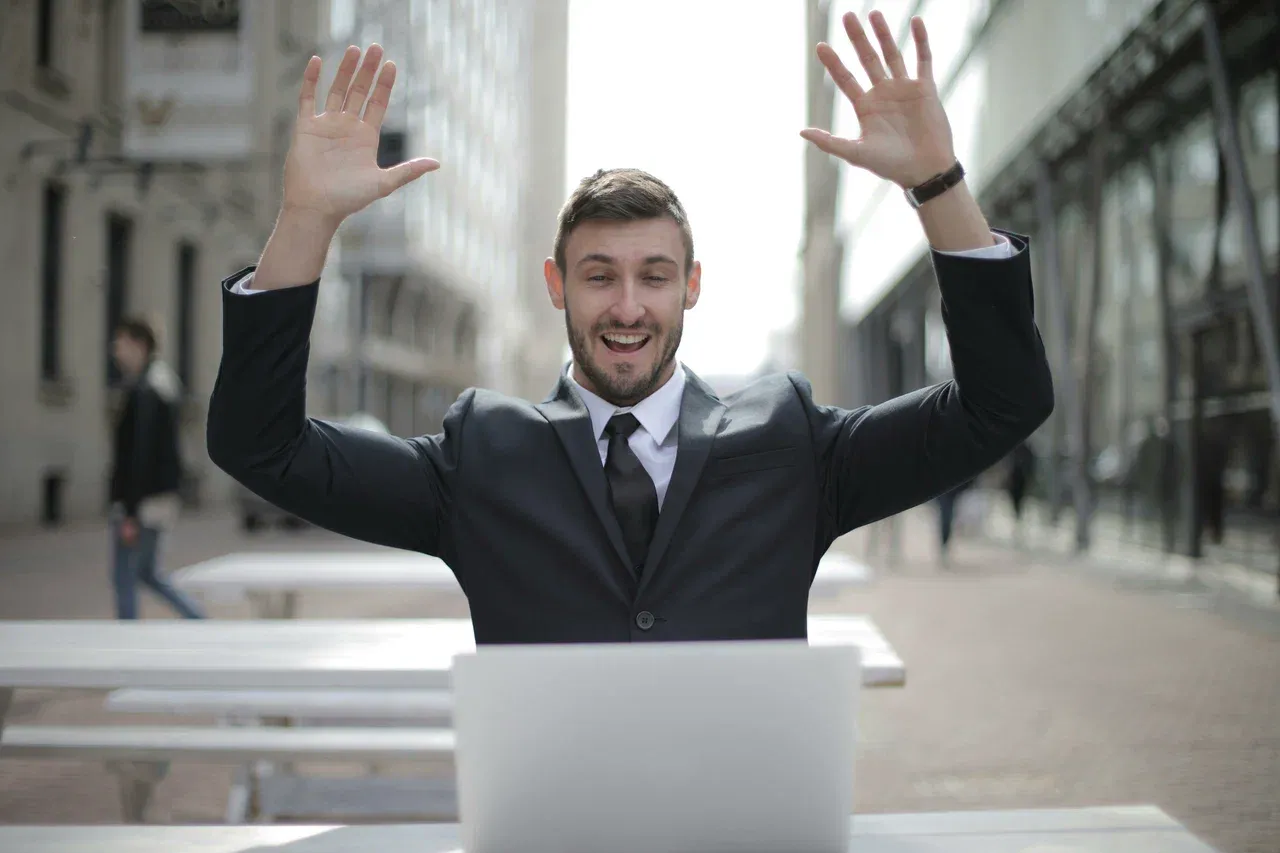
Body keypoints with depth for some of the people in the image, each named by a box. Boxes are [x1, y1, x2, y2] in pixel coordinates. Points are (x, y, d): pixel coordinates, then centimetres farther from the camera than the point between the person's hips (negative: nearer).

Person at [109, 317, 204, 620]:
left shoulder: (143, 393, -18)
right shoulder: (162, 387, 12)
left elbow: (140, 456, -22)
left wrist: (130, 512, -22)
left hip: (142, 501, -10)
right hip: (160, 498, 10)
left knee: (123, 578, 0)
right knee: (147, 573, 18)